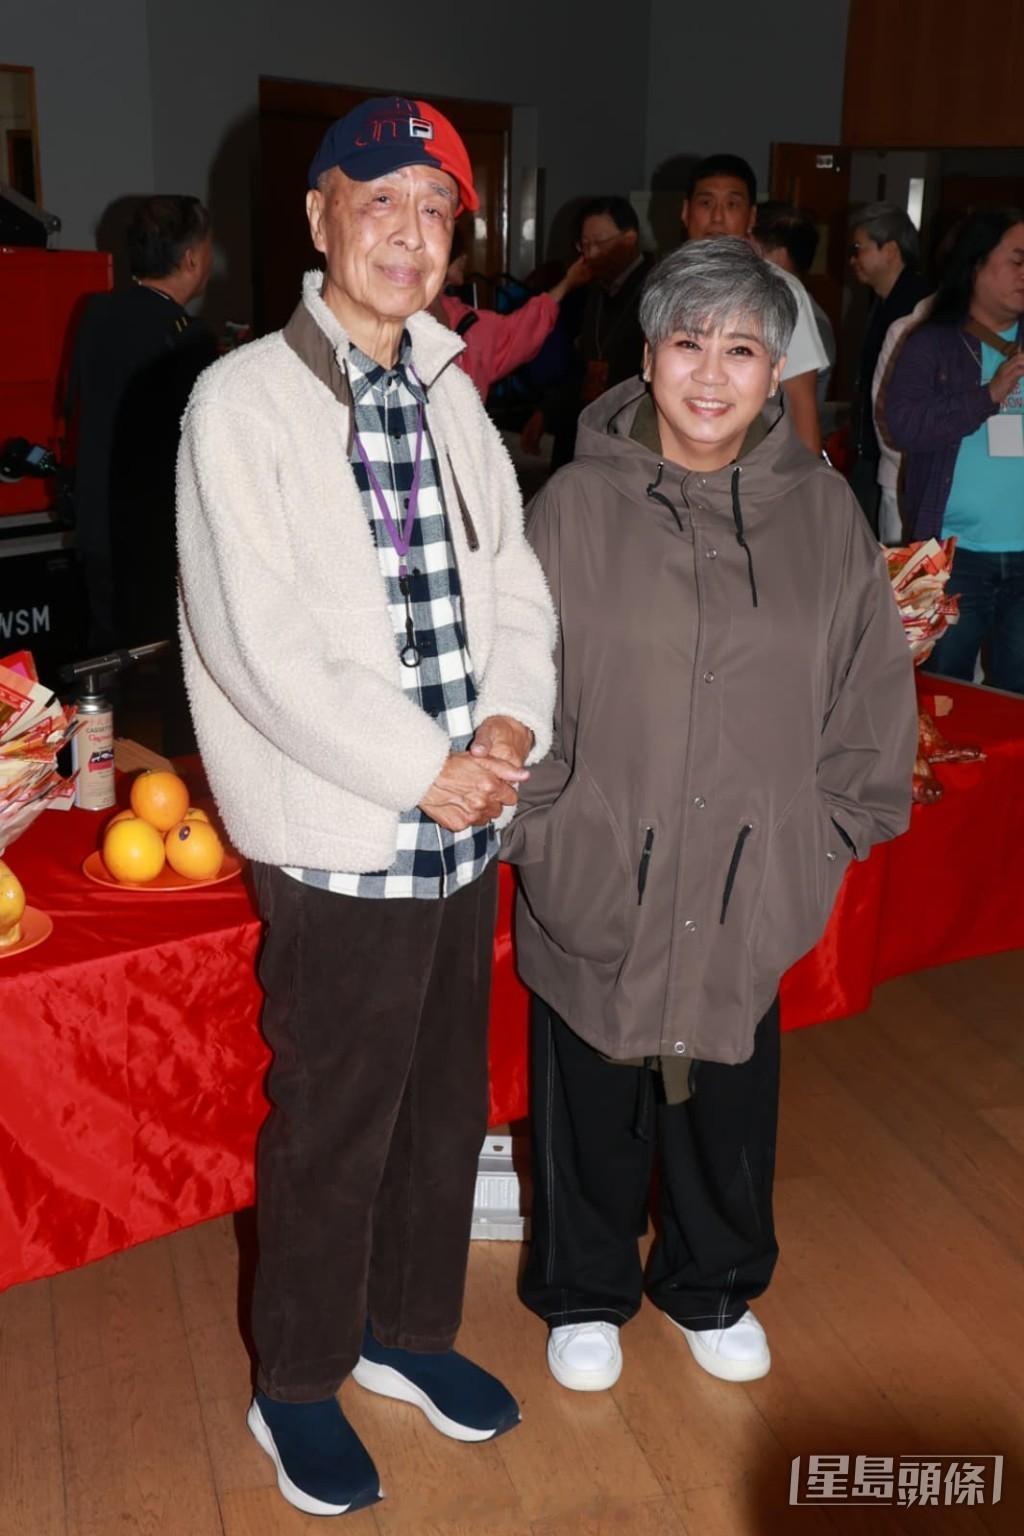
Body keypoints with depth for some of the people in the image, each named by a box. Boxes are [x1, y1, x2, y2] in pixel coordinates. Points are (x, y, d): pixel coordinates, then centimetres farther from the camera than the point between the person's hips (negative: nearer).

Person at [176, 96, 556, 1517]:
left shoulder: (450, 399, 10)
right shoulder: (244, 401, -10)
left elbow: (514, 584, 10)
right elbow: (258, 643, -18)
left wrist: (513, 722, -8)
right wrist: (421, 772, -16)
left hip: (465, 828, 6)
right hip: (339, 844, -6)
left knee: (445, 1105, 19)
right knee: (331, 1130, 9)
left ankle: (410, 1329, 43)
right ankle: (298, 1386, 33)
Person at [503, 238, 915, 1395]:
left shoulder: (822, 512, -1)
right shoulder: (577, 505, -8)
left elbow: (870, 691, 5)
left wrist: (831, 835, 3)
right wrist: (535, 828, -7)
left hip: (752, 885, 3)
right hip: (597, 879, -2)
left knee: (728, 1098, 20)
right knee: (592, 1098, 15)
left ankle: (713, 1287, 47)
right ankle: (584, 1294, 42)